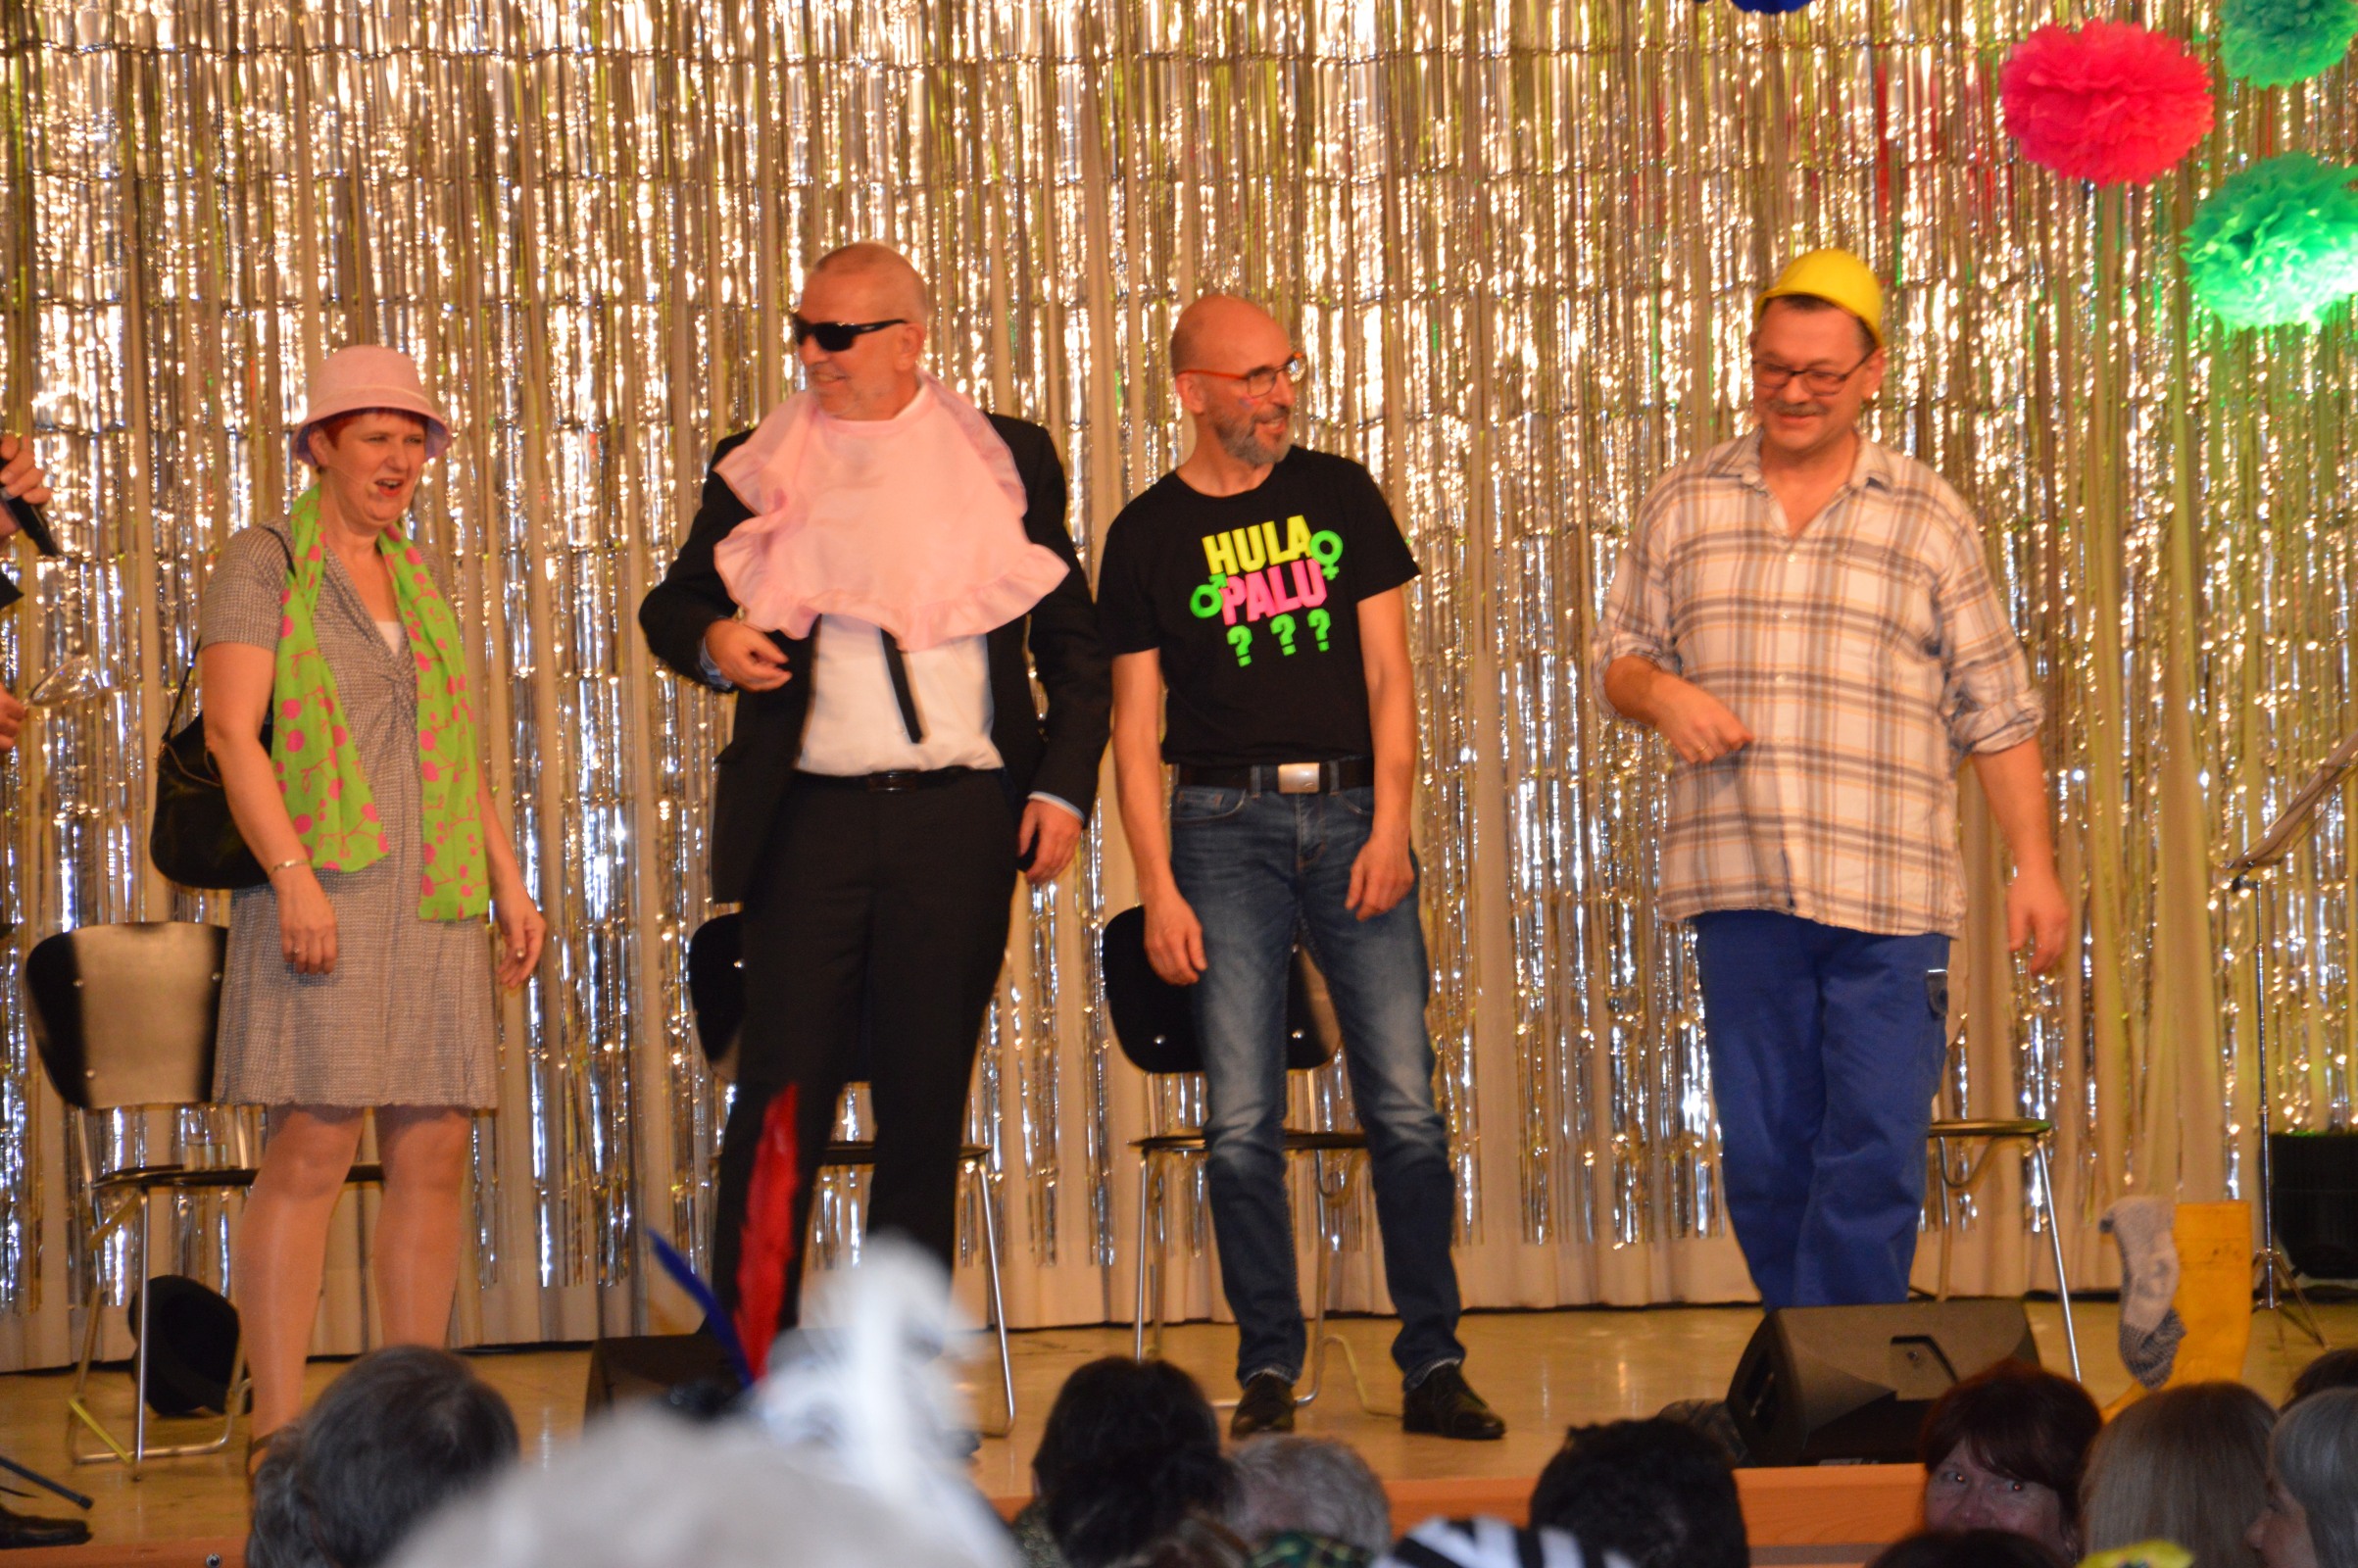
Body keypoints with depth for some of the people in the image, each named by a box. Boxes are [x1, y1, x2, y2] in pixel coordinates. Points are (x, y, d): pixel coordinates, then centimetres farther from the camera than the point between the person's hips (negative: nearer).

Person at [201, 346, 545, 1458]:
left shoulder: (421, 580, 21)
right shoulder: (262, 566, 1)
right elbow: (232, 730, -9)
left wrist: (507, 881, 17)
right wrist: (293, 875, -19)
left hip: (436, 905, 7)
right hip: (325, 895, -7)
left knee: (434, 1157, 2)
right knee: (312, 1150, -12)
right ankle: (278, 1424, -10)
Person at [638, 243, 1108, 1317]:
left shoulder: (1009, 461, 9)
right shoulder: (757, 467, 10)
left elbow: (1075, 645, 11)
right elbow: (670, 603, 16)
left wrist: (1062, 788, -1)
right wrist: (712, 640, -7)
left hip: (961, 822, 0)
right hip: (808, 818, 0)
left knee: (927, 1102, 5)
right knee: (780, 1100, -3)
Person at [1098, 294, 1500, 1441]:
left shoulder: (1340, 496, 10)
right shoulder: (1147, 536, 6)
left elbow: (1387, 674, 8)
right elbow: (1135, 727, 4)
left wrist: (1390, 822, -5)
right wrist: (1159, 890, -4)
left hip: (1350, 810, 1)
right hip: (1226, 824, -1)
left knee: (1404, 1106, -4)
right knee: (1242, 1120, -4)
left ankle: (1433, 1364, 3)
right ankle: (1269, 1369, 5)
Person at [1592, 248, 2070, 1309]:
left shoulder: (1928, 521, 8)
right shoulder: (1684, 506, 12)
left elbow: (1995, 712, 8)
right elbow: (1617, 653, 17)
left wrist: (2034, 864, 2)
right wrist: (1659, 692, -7)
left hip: (1888, 897, -2)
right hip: (1740, 891, 2)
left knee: (1875, 1156, -8)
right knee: (1763, 1159, 4)